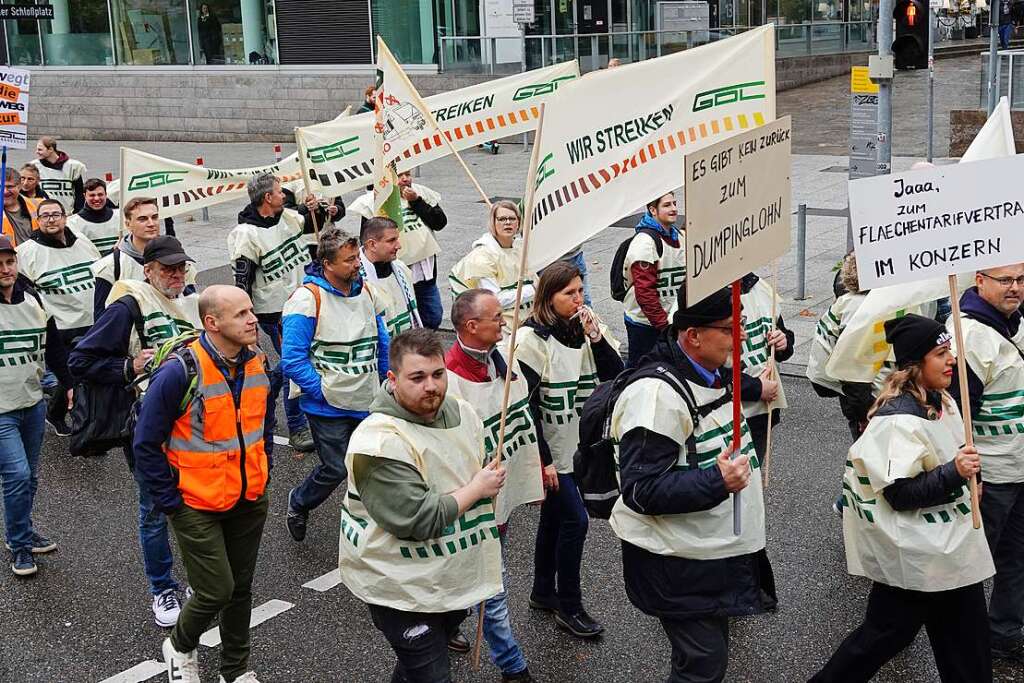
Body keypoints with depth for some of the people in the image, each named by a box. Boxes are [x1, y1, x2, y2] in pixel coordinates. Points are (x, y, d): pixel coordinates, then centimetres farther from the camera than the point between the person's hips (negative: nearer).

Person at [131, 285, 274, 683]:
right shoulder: (180, 373, -23)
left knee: (241, 587, 15)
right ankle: (180, 647, 28)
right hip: (197, 505, -6)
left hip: (250, 501, 6)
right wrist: (170, 503, -12)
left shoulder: (259, 364, -3)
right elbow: (146, 445, -16)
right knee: (216, 592, -3)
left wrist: (262, 477, 10)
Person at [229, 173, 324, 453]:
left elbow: (313, 226, 23)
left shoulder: (287, 216, 2)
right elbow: (242, 281, -17)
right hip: (275, 312, -7)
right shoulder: (248, 234, -19)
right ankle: (297, 428, 9)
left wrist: (315, 210, 1)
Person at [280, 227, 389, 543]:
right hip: (329, 407, -6)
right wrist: (322, 390, -16)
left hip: (368, 403, 6)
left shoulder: (366, 292, 5)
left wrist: (385, 382, 13)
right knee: (336, 469, 2)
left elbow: (382, 343, 17)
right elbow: (292, 359, -18)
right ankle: (298, 503, 31)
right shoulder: (308, 298, -17)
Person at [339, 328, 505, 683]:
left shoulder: (462, 412, 0)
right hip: (401, 587, -8)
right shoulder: (381, 443, -25)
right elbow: (419, 520, -29)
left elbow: (484, 468, 21)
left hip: (455, 579, 8)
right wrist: (477, 488, -17)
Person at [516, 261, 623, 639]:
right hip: (550, 450, -6)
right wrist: (542, 460, -17)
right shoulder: (532, 338, -17)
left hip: (579, 445, 6)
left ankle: (543, 593, 31)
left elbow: (616, 377, -4)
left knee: (554, 519, 17)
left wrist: (596, 337, -18)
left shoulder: (586, 328, 2)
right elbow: (525, 405, -17)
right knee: (575, 520, -6)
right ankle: (569, 606, 8)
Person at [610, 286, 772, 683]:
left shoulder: (714, 374, 6)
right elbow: (641, 490, -28)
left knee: (712, 648, 21)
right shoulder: (657, 395, -26)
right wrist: (717, 482, -34)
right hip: (679, 561, -9)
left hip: (718, 546, 10)